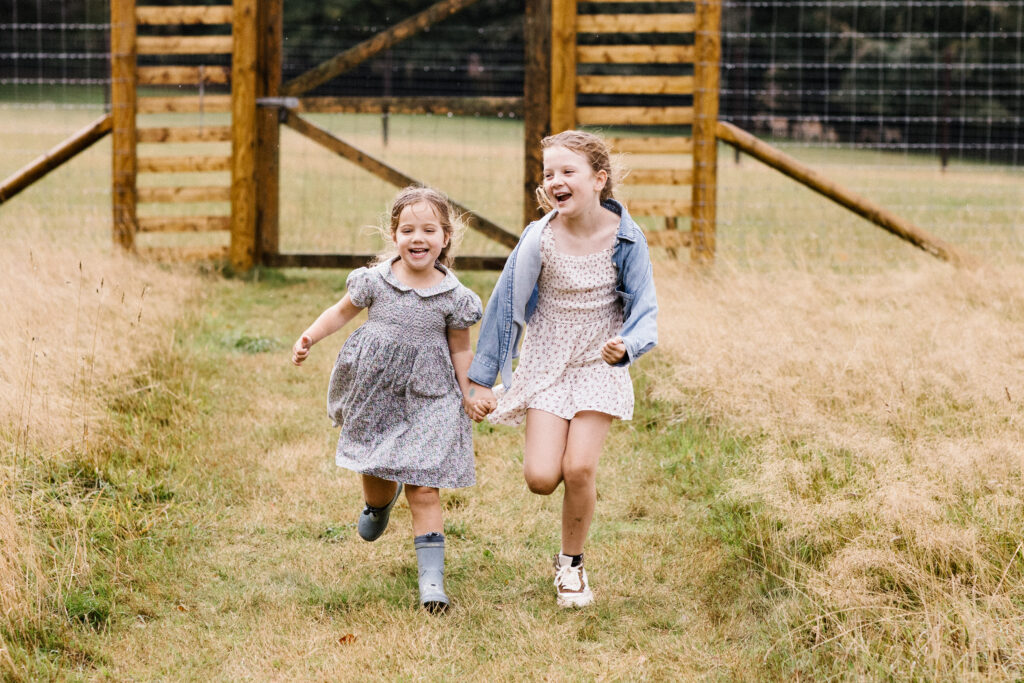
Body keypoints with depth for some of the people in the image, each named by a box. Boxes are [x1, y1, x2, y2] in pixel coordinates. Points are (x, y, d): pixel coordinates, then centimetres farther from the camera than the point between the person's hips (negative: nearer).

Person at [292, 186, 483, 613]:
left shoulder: (453, 296, -6)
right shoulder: (376, 280, -5)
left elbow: (460, 349, 5)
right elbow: (343, 310, 11)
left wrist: (469, 395, 3)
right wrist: (309, 338, 0)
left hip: (428, 399, -2)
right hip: (375, 393, 2)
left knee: (424, 489, -8)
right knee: (375, 473, 17)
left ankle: (432, 578, -6)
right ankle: (380, 502, 56)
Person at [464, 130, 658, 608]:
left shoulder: (625, 238, -14)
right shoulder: (538, 239, -14)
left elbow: (644, 309, -11)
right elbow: (503, 306, -5)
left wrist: (625, 345, -35)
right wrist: (481, 381, -3)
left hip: (599, 367, 0)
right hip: (546, 365, 0)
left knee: (579, 468, -12)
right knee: (541, 479, -11)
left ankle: (571, 564, 13)